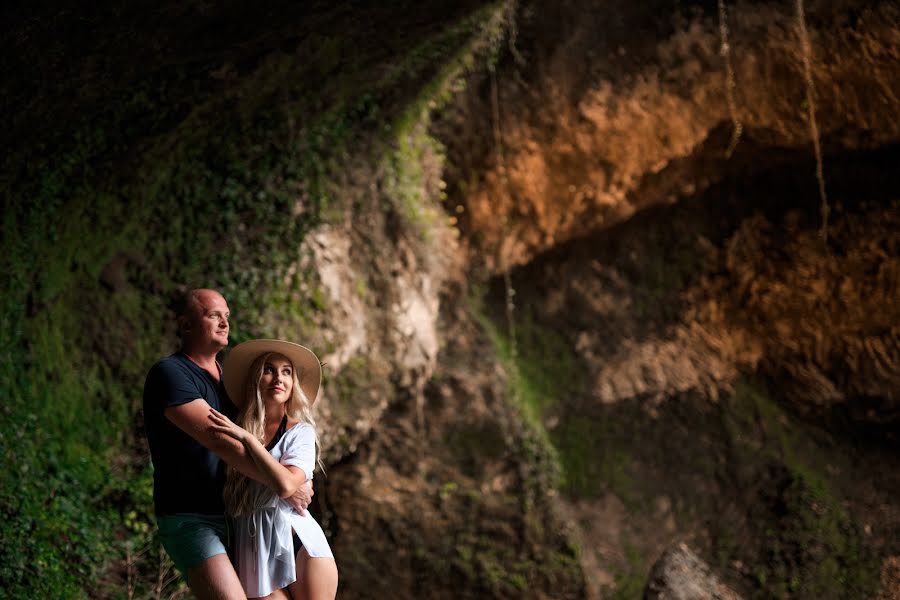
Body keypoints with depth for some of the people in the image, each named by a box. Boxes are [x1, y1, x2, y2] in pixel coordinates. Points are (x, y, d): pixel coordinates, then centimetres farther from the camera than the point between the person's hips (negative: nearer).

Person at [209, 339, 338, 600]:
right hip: (255, 550, 1)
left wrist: (247, 438, -11)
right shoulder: (233, 429, 11)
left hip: (300, 540, -1)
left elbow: (286, 485, -14)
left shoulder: (301, 431, 5)